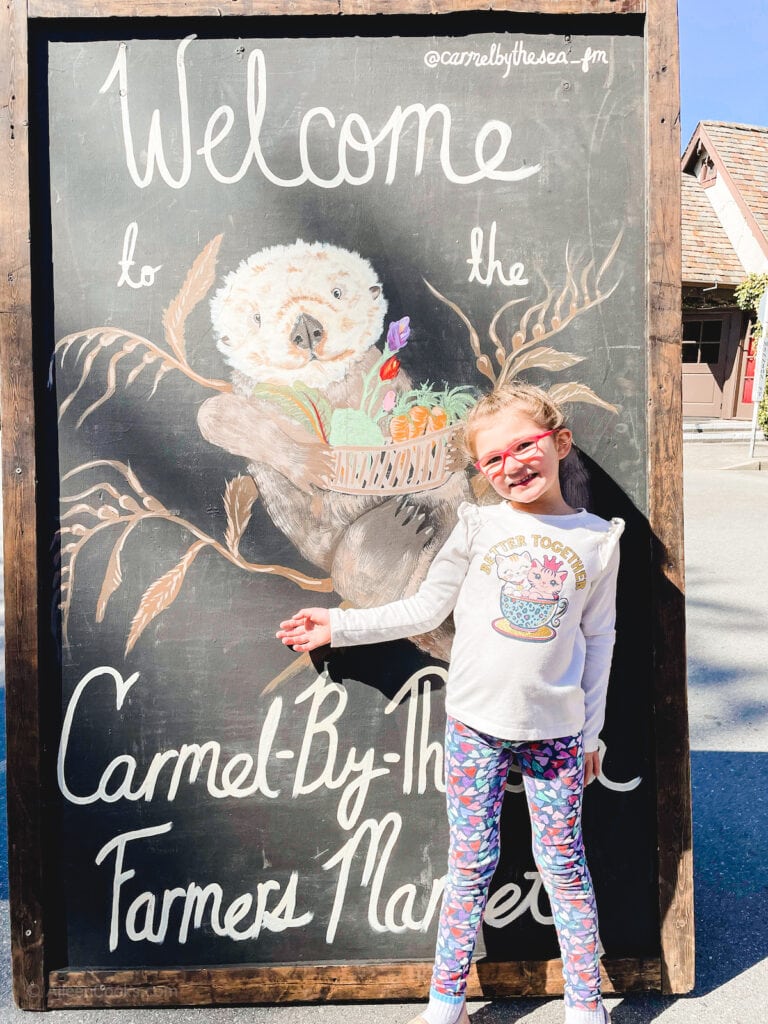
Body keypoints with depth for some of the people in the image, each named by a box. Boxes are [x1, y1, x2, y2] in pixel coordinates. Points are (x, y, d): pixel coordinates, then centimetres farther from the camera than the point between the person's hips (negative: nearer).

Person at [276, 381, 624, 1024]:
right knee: (471, 863, 9)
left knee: (563, 863, 10)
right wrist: (339, 626, 0)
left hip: (555, 729, 0)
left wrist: (591, 734, 8)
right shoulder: (479, 526, -2)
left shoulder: (598, 539, -1)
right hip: (476, 723, 0)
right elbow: (424, 610, 2)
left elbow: (599, 640, 6)